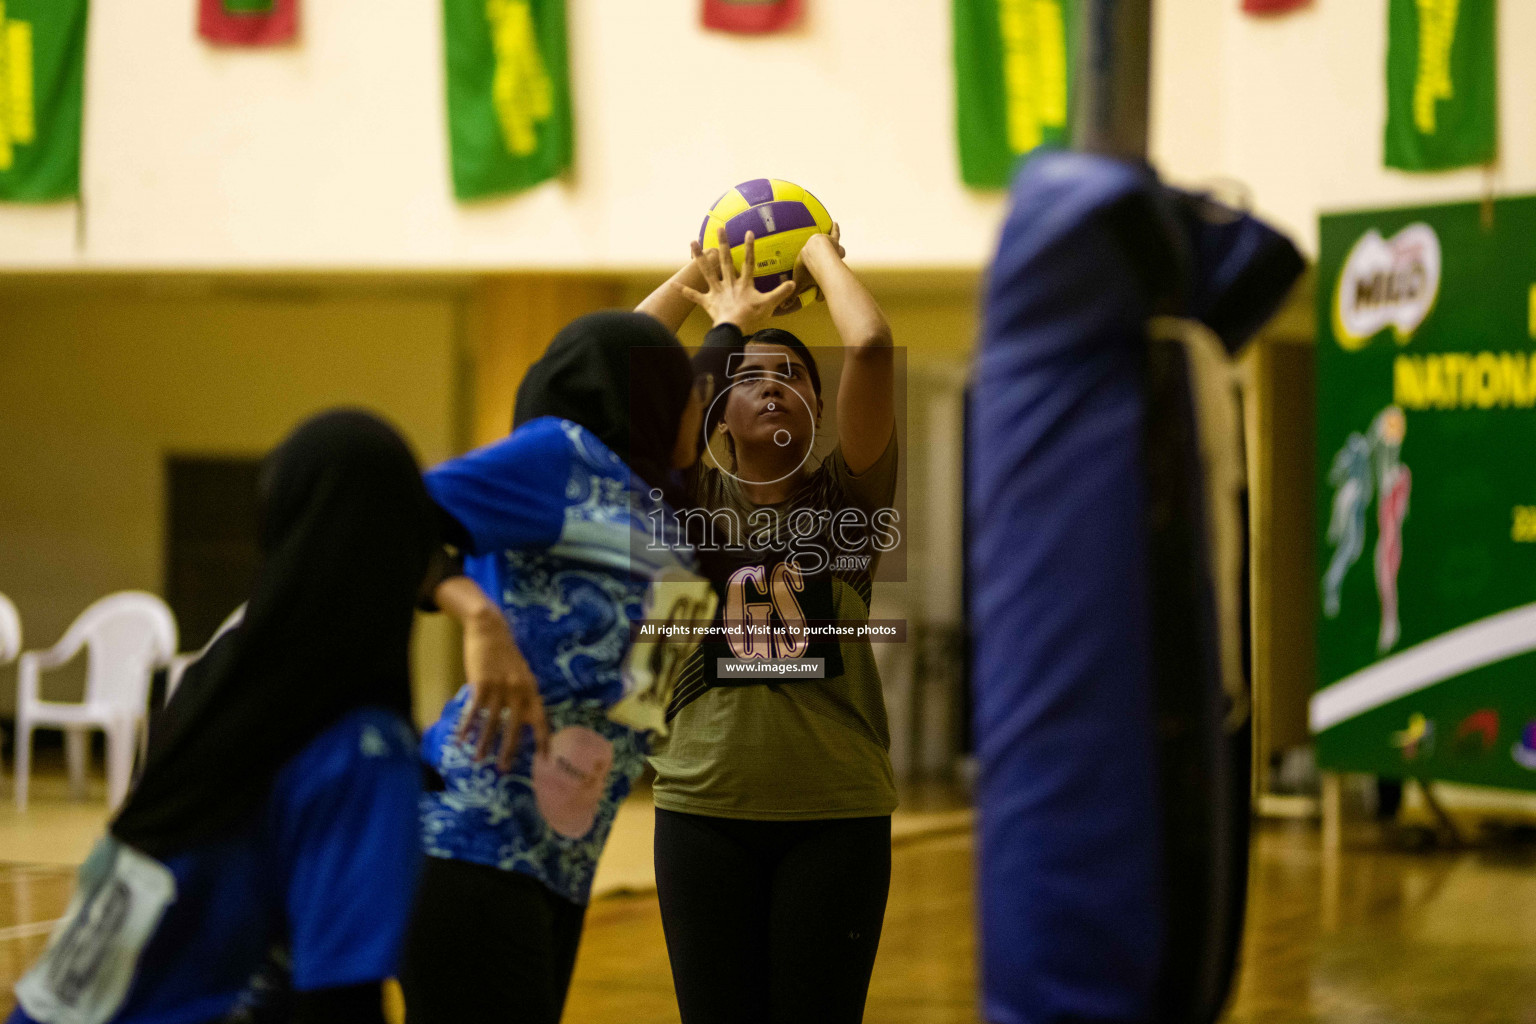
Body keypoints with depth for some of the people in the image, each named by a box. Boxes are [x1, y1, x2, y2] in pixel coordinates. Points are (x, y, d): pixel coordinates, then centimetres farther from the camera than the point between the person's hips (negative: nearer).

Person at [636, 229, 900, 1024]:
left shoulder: (845, 497, 4)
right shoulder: (692, 499, 7)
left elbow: (870, 347, -9)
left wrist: (822, 256, 6)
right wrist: (697, 284, 11)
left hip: (836, 814, -1)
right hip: (704, 811, 1)